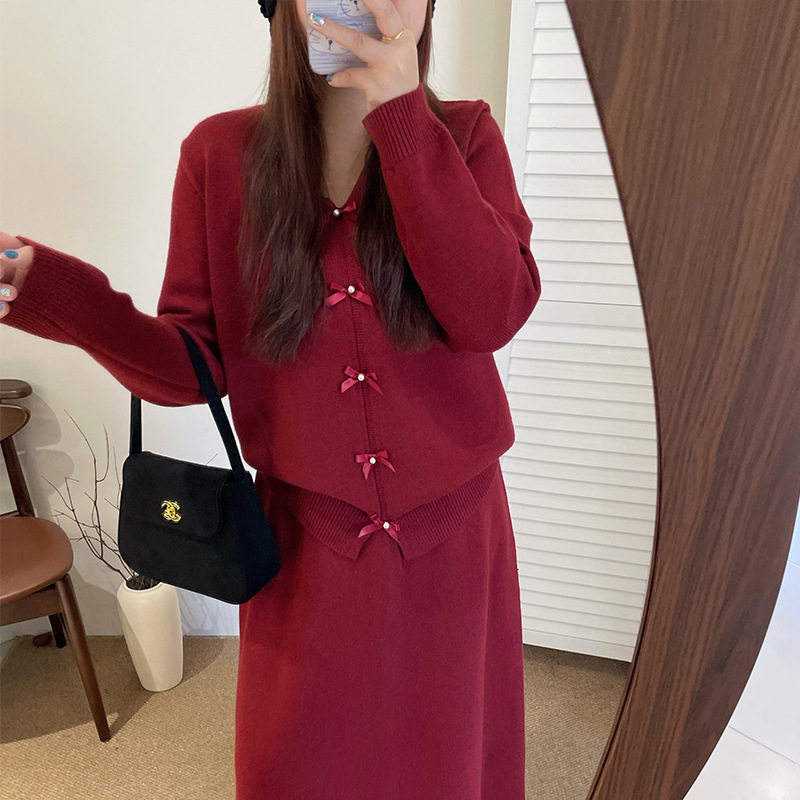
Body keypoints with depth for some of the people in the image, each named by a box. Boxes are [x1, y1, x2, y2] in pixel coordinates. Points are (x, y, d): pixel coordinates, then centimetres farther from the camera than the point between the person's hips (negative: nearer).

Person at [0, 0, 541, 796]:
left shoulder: (463, 134, -4)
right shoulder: (220, 153, -4)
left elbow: (493, 314, -20)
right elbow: (195, 365, -6)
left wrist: (402, 118, -24)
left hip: (450, 532, 1)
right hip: (307, 536, 0)